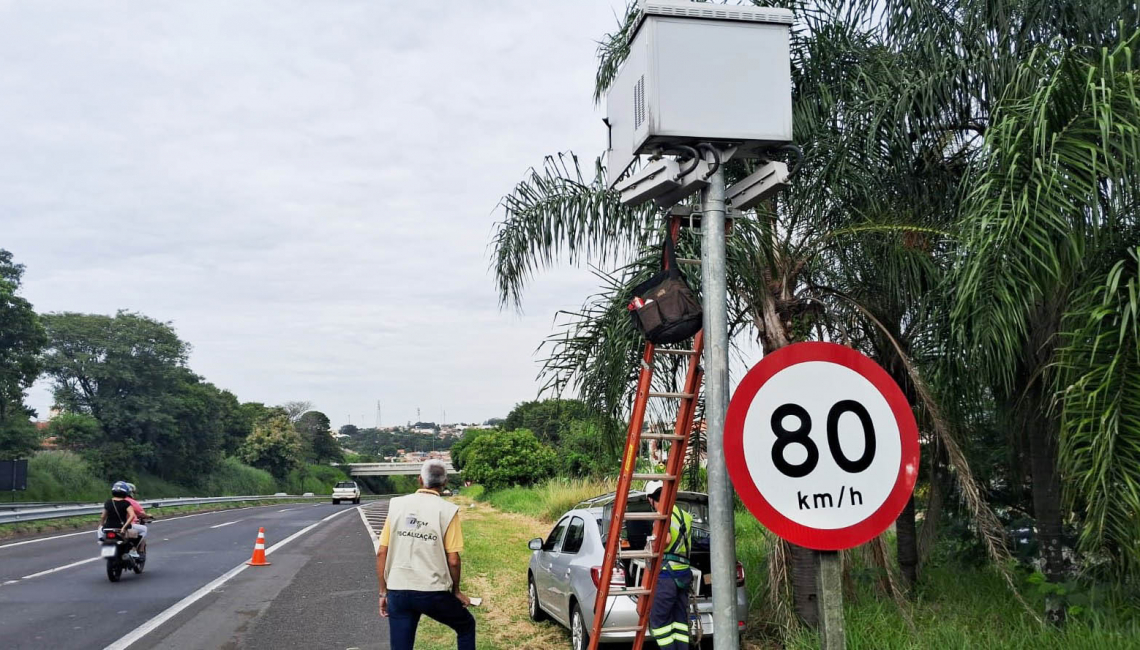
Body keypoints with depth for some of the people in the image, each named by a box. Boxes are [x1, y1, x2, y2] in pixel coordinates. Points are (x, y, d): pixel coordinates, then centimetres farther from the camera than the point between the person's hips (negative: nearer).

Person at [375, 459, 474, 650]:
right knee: (466, 626, 23)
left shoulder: (397, 505, 3)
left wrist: (383, 592, 12)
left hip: (398, 591, 3)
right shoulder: (447, 510, -7)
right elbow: (453, 560, -8)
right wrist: (456, 591, 8)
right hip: (433, 592, -3)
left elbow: (381, 553, 3)